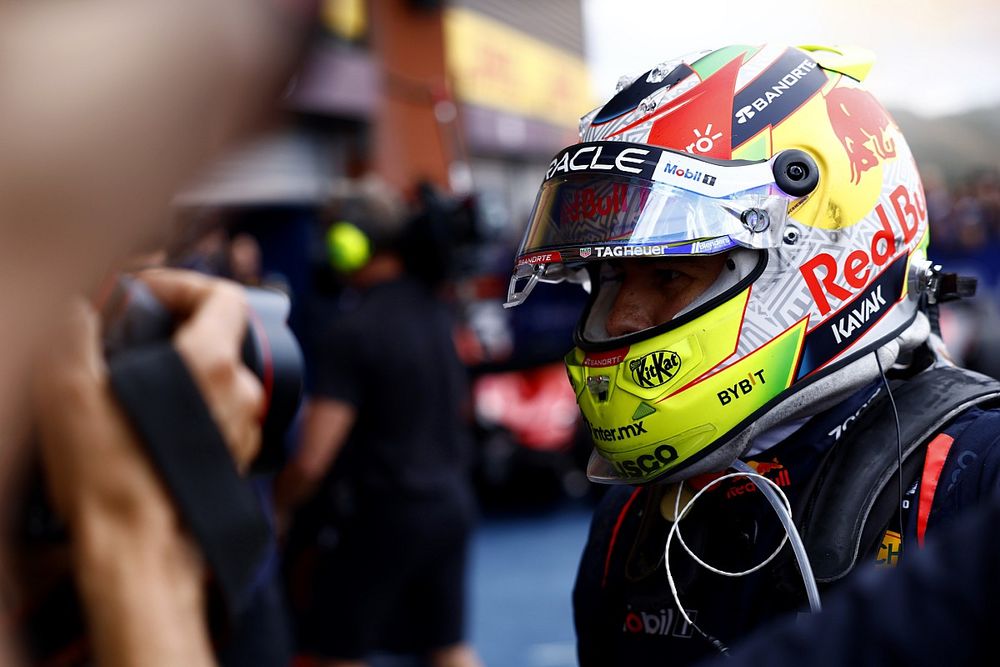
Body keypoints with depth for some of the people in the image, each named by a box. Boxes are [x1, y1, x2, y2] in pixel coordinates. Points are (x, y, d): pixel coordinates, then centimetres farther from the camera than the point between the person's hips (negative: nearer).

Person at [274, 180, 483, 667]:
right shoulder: (434, 310, 3)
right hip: (451, 503, 7)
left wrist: (273, 511, -5)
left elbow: (312, 461, -21)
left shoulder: (353, 333, -19)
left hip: (381, 515, -7)